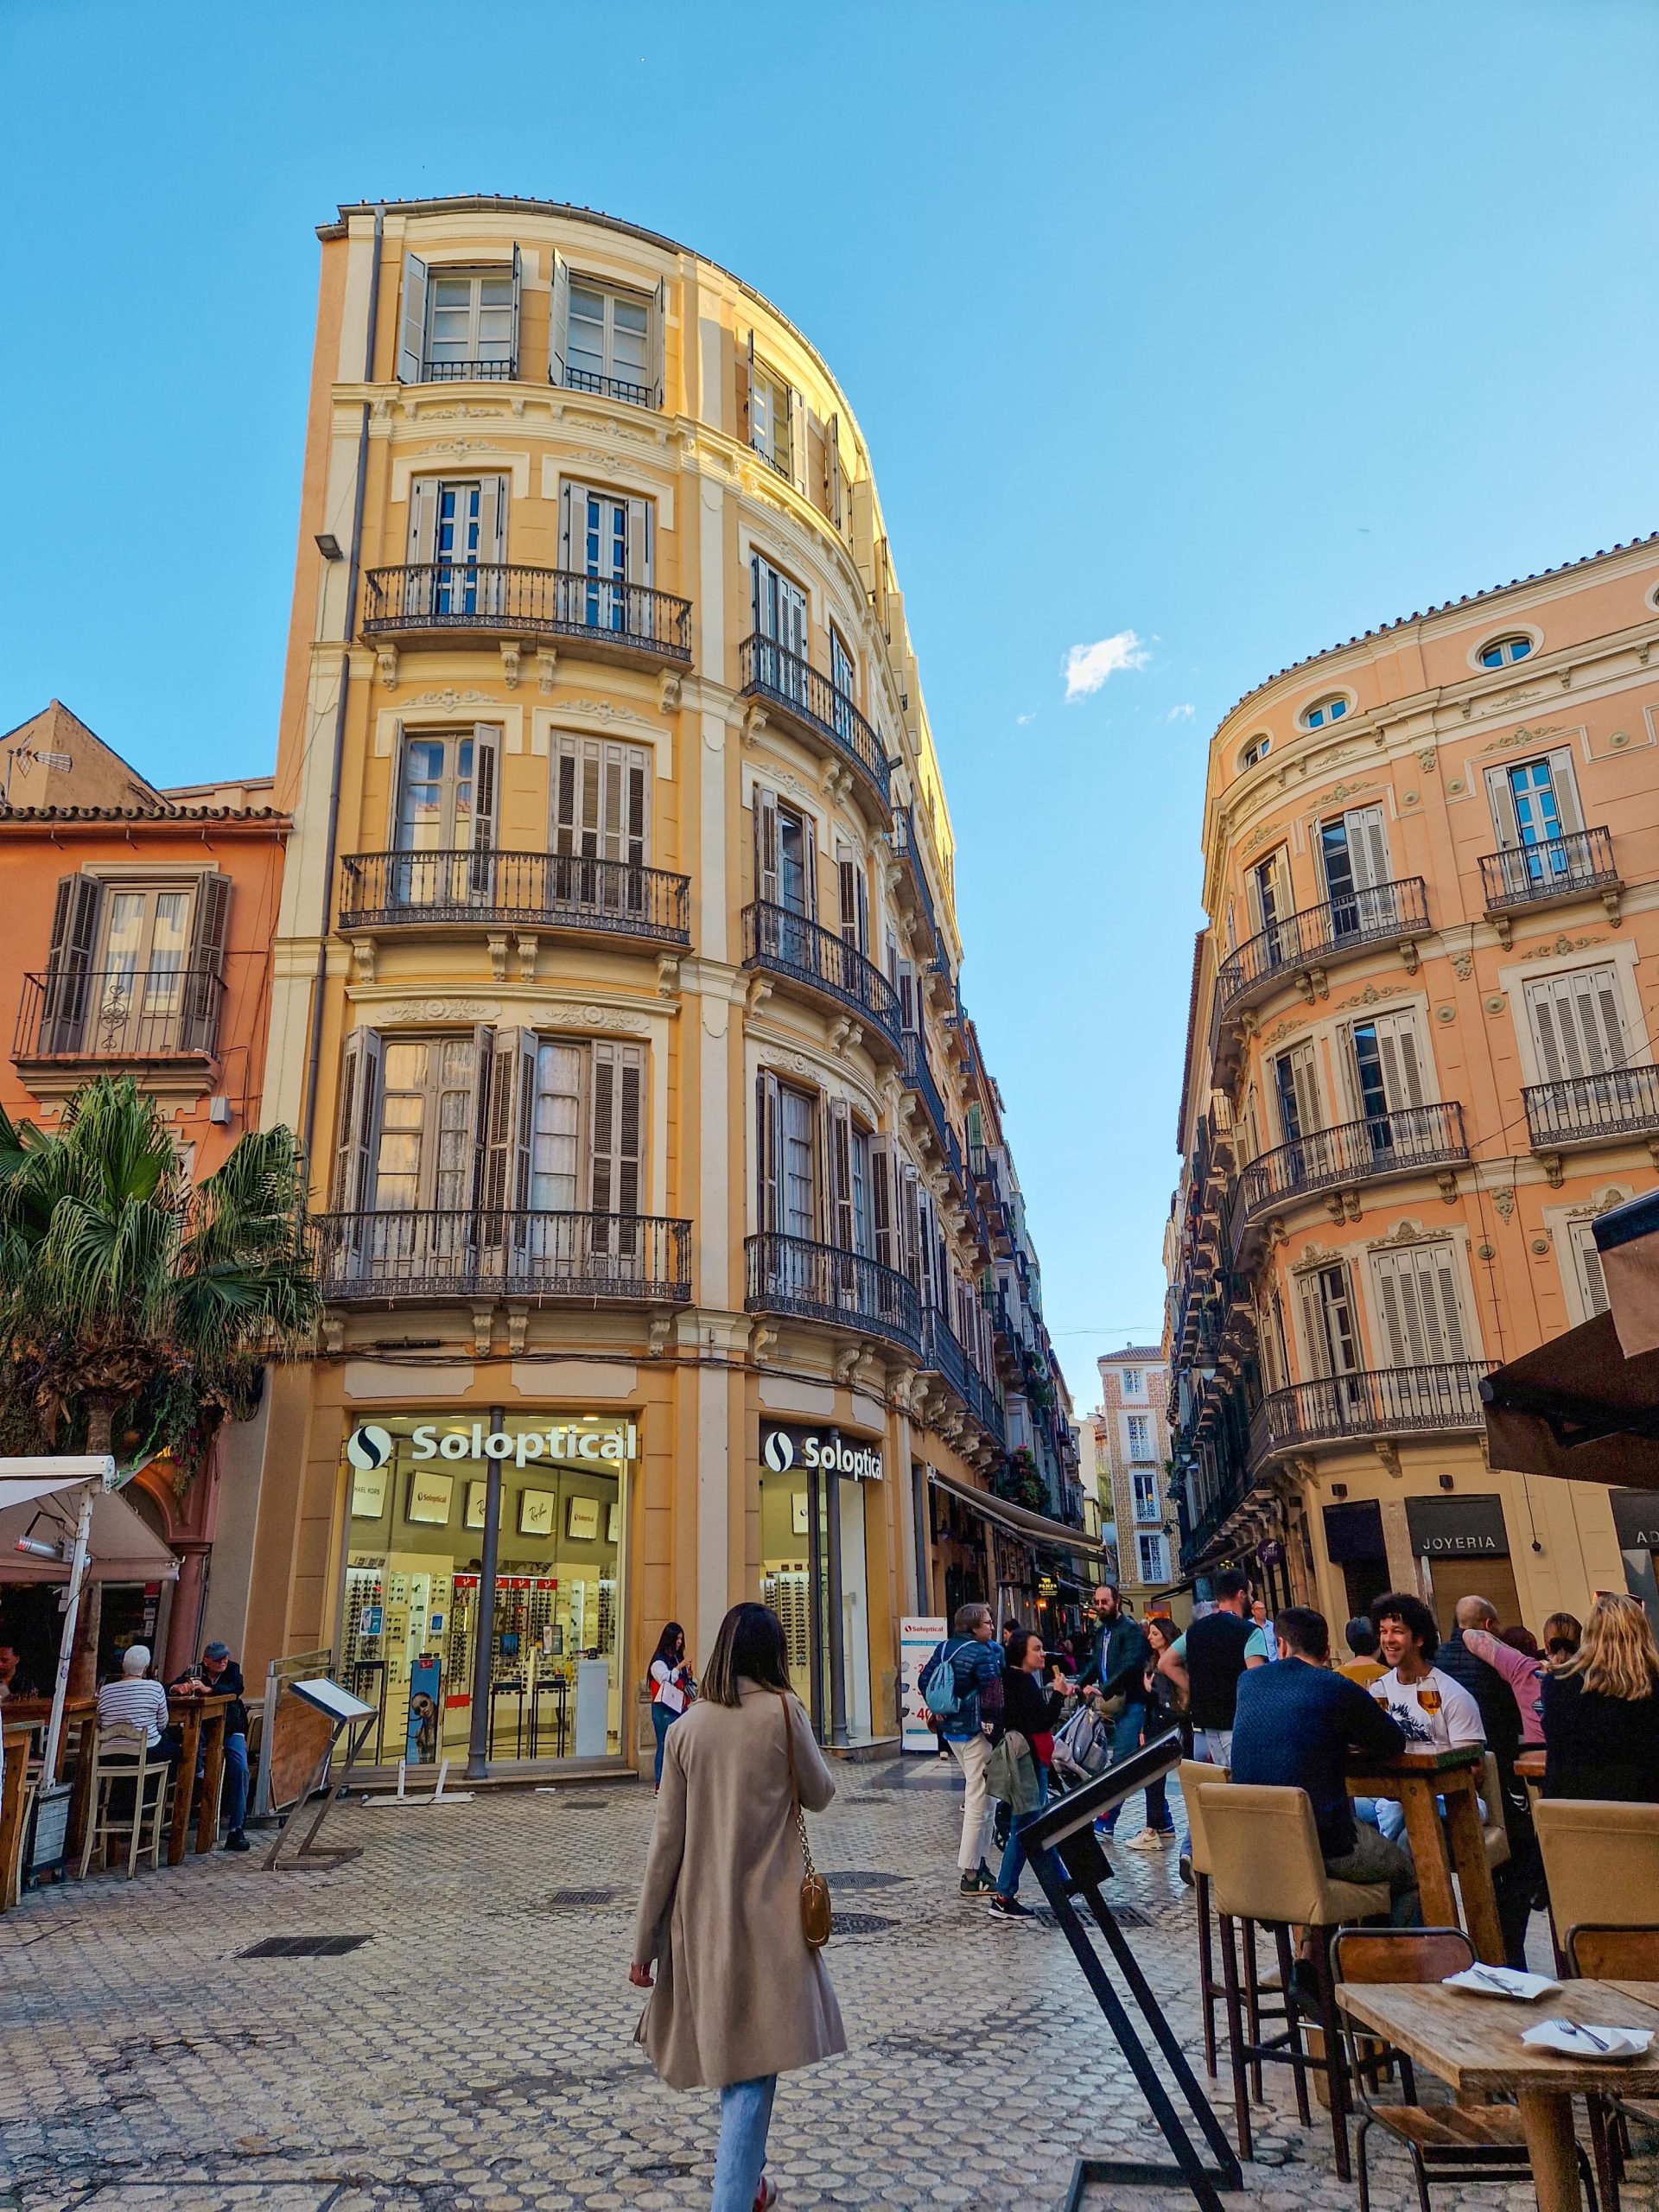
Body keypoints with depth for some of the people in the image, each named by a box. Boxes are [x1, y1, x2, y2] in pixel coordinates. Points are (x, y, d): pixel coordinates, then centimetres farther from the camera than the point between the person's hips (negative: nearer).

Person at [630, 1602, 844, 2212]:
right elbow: (819, 1795, 4)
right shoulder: (782, 1711, -10)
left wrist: (645, 1940, 6)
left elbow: (666, 1840, 0)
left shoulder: (686, 1727, -1)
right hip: (766, 1915, -4)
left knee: (726, 2049, 22)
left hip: (698, 1914, 5)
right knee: (754, 2065, 1)